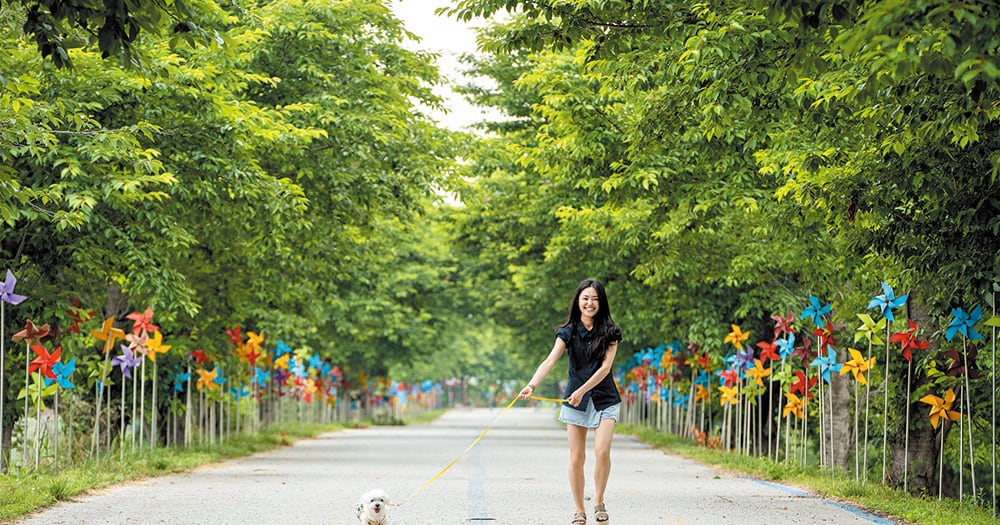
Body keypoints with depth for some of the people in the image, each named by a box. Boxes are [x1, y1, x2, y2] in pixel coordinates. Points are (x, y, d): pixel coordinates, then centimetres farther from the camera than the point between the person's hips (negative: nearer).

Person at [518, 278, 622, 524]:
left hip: (604, 399, -1)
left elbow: (605, 367, -12)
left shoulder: (610, 332, -4)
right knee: (576, 458, 1)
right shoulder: (569, 332, -1)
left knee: (602, 452, -16)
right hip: (575, 400, 1)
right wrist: (532, 385, -30)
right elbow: (550, 361, -13)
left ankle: (599, 502, 5)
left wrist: (582, 390, -23)